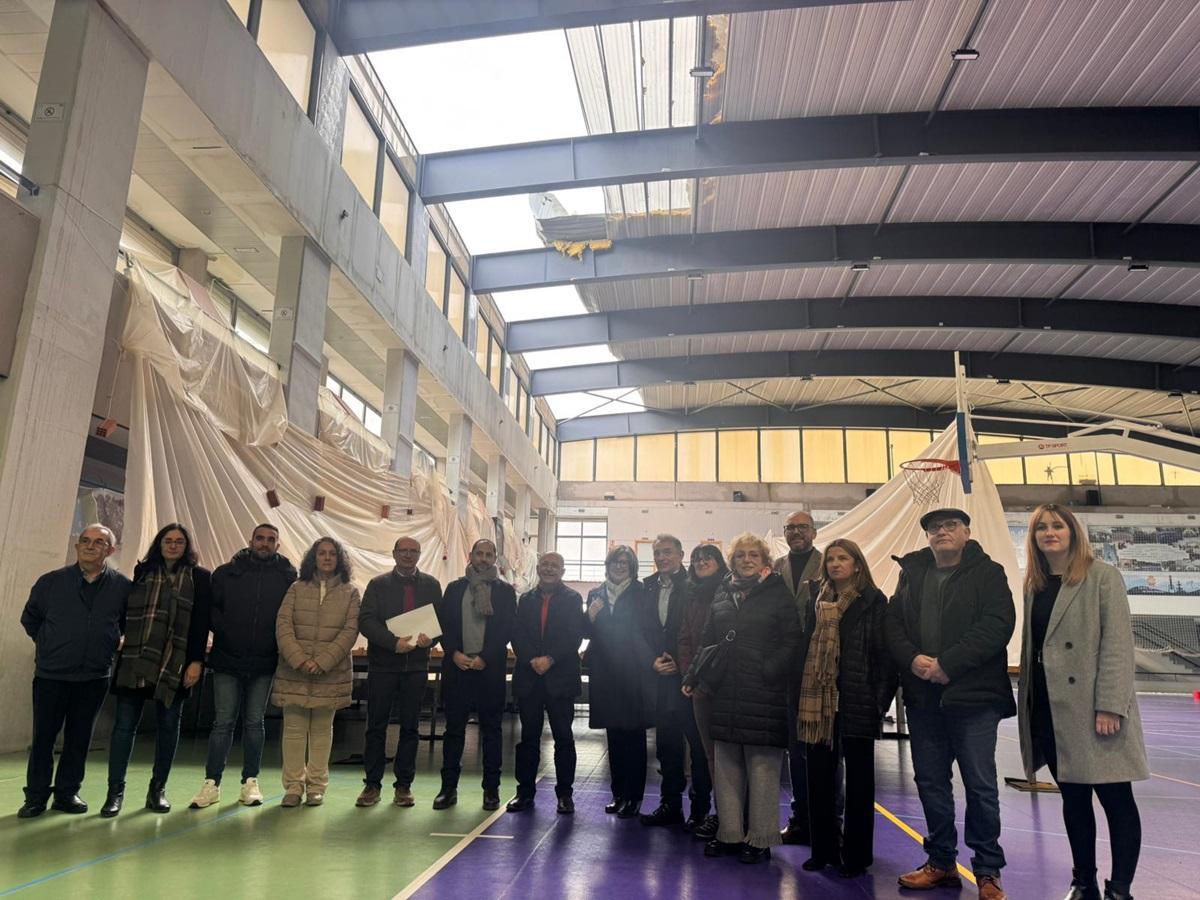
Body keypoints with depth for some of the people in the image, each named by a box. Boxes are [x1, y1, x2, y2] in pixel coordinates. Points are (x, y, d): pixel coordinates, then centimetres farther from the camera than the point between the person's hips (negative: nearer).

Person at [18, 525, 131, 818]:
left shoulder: (122, 587, -2)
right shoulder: (51, 581, -3)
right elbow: (29, 618, 12)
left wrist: (109, 647, 6)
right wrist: (48, 645, 8)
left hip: (94, 677, 1)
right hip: (51, 674, 0)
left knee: (79, 737, 9)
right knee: (43, 736, 5)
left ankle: (67, 792, 22)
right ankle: (36, 796, 18)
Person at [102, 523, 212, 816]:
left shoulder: (200, 577, 4)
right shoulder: (143, 572, 10)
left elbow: (201, 624, -2)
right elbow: (128, 612, 9)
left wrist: (196, 661, -9)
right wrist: (118, 646, -2)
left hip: (175, 664, -1)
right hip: (136, 660, 1)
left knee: (168, 724, 7)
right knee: (124, 723, 0)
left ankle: (158, 789, 18)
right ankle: (115, 791, 10)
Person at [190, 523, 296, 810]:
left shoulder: (288, 577, 0)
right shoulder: (226, 573, 2)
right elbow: (210, 608, 4)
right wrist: (224, 630, -10)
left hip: (264, 665, 0)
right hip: (227, 660, 0)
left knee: (255, 722, 9)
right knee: (223, 722, 4)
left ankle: (250, 782, 18)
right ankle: (212, 783, 13)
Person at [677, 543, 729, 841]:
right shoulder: (692, 598, 16)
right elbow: (684, 639, 15)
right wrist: (689, 674, 2)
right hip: (700, 683, 6)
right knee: (710, 751, 9)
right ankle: (720, 812, 17)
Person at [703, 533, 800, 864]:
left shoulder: (779, 593, 0)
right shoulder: (722, 594, 14)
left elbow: (791, 641, -5)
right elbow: (707, 639, 17)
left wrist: (769, 673, -14)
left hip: (763, 694, -5)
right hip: (726, 694, 5)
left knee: (762, 766, 1)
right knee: (726, 766, 10)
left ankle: (759, 838, 13)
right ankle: (730, 833, 21)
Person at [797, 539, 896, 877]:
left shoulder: (873, 601, -2)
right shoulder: (818, 600, 11)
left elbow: (882, 652, -5)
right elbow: (806, 646, 12)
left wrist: (880, 699, -11)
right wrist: (802, 696, 7)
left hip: (856, 700, -4)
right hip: (818, 700, 4)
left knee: (858, 779, 7)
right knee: (818, 776, 9)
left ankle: (856, 854, 18)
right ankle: (823, 848, 22)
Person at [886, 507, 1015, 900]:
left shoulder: (988, 573, -1)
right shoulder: (911, 574, 12)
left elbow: (998, 624, -14)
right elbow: (893, 623, 7)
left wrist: (948, 663, -19)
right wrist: (913, 659, -12)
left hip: (974, 695, -4)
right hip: (922, 696, 4)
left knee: (980, 785, 3)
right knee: (930, 781, 11)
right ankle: (941, 863, 26)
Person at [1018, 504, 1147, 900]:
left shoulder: (1103, 576, -4)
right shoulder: (1033, 585, 12)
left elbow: (1118, 643, -10)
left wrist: (1110, 706, -17)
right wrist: (1027, 703, 9)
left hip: (1093, 707, -5)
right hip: (1050, 707, 5)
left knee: (1115, 797, 2)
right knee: (1073, 797, 13)